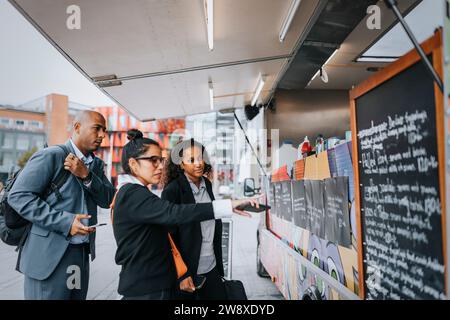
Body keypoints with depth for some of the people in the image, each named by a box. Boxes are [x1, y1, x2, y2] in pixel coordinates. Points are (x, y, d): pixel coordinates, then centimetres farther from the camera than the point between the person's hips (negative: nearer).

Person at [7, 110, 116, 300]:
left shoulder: (96, 164, 11)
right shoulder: (50, 156, -9)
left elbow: (108, 200, 2)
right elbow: (18, 196, -14)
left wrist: (86, 175, -14)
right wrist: (65, 221, -21)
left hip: (82, 254, 7)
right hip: (50, 254, -6)